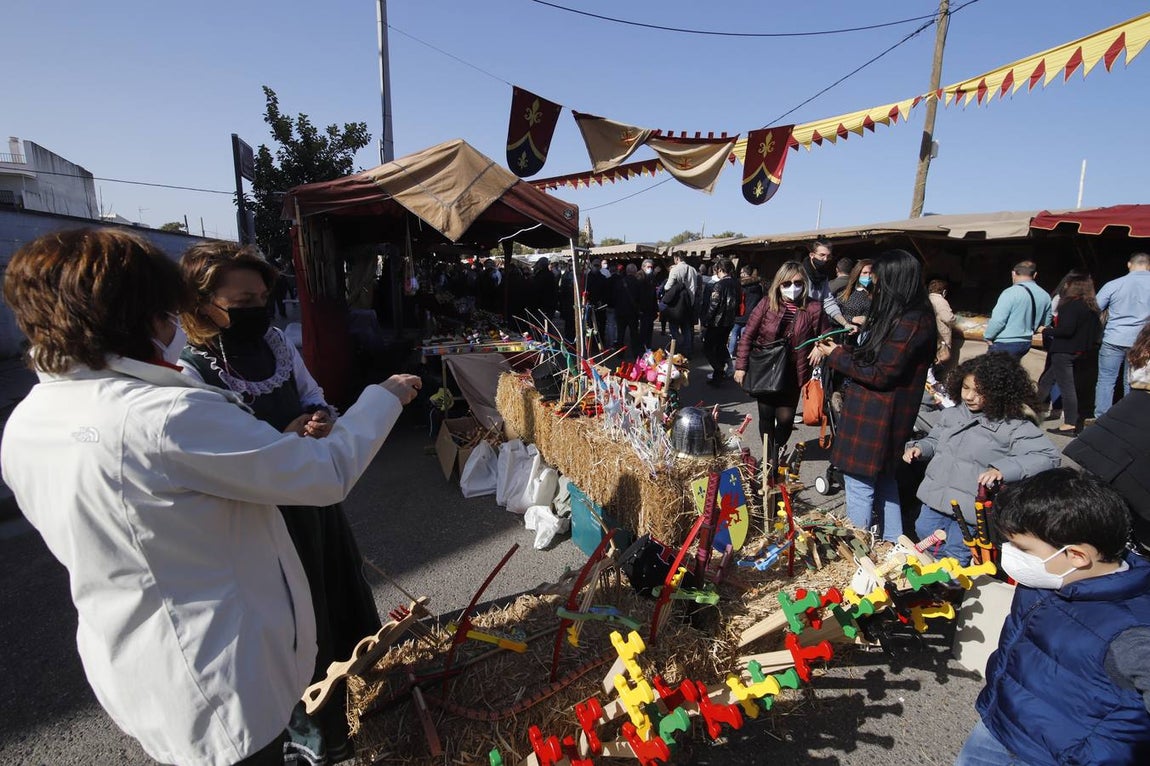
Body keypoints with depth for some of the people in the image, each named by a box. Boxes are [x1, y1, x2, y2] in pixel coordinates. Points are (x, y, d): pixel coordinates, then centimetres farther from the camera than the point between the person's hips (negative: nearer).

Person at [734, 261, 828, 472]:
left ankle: (778, 448, 36)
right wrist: (741, 366, -8)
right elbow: (748, 335, -5)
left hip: (792, 374, 0)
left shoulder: (813, 308, -6)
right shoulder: (767, 303, -7)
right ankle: (769, 456, 31)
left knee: (785, 418, 2)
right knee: (766, 416, 8)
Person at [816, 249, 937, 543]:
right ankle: (893, 545, 36)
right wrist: (842, 350, 8)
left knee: (860, 484, 1)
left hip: (875, 418, -10)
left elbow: (881, 374, -20)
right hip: (882, 415, 10)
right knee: (883, 479, 21)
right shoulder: (913, 317, 10)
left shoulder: (909, 323, -21)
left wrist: (836, 356, -11)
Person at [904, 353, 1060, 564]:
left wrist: (1003, 469, -32)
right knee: (924, 532, 18)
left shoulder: (1015, 426, -9)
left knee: (954, 553, 3)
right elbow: (934, 440, 22)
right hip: (935, 499, 6)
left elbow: (1048, 456, -19)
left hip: (972, 509, -5)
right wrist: (919, 447, 0)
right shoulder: (951, 414, 7)